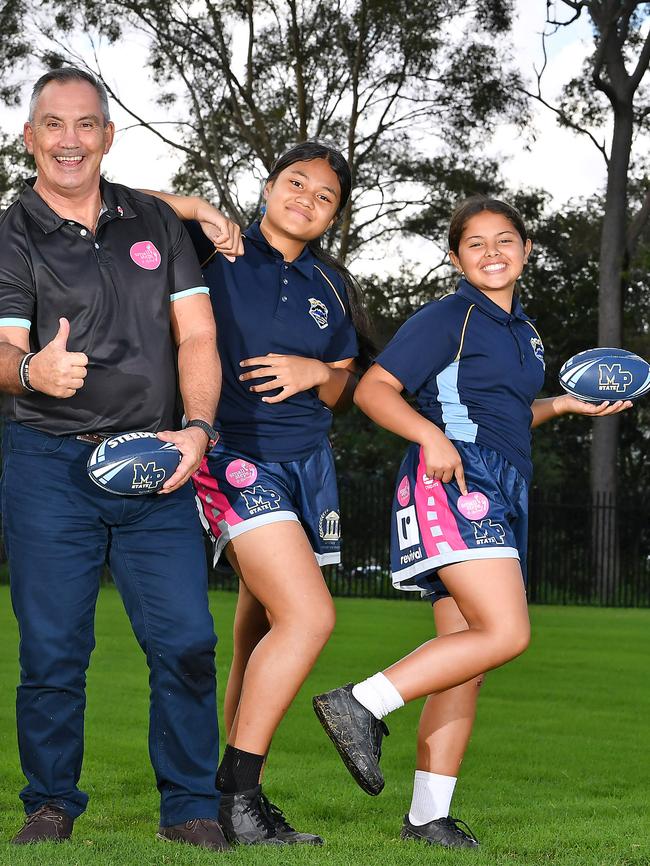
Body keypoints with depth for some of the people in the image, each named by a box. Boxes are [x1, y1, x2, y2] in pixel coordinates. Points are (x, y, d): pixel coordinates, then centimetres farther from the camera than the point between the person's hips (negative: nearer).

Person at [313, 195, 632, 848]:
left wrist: (563, 404, 19)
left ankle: (429, 814, 8)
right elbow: (373, 389, -10)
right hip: (450, 480, -8)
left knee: (466, 659, 5)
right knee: (506, 633, -23)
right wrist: (431, 436, -24)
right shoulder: (448, 318, -3)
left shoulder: (522, 330, 22)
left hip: (497, 495, 9)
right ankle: (359, 705, -19)